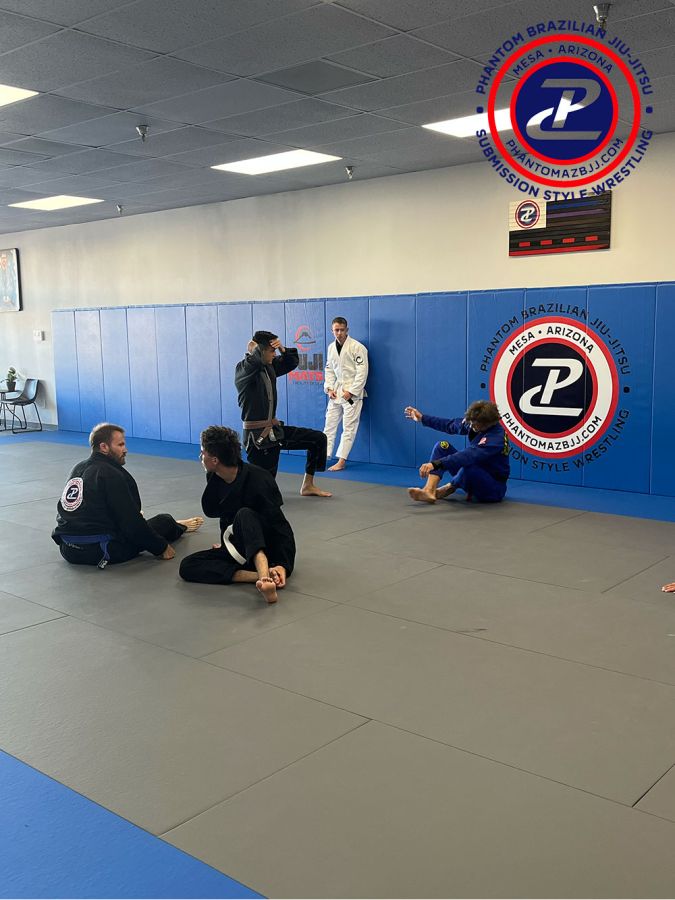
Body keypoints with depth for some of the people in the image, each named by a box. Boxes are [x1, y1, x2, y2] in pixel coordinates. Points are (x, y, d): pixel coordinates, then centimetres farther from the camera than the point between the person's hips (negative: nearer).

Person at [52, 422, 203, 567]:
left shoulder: (79, 468, 9)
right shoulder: (112, 475, -16)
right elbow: (131, 522, -15)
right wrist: (161, 547, -5)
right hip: (98, 551, -8)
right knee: (164, 521, 10)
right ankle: (178, 528, 42)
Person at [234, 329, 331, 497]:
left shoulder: (269, 367, 9)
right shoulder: (243, 370, -16)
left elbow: (291, 363, 18)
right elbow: (255, 361, -38)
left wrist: (282, 349, -3)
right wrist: (253, 350, -15)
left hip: (274, 430, 9)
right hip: (257, 436, -9)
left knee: (318, 439, 9)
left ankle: (307, 486, 19)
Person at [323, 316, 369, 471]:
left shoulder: (357, 347, -12)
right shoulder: (331, 347, 8)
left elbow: (362, 372, -14)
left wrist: (351, 392, -17)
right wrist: (329, 388, 1)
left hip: (352, 392, -7)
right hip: (336, 392, 7)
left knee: (349, 428, -3)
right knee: (329, 425, 8)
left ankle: (341, 461, -1)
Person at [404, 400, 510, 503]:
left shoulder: (497, 437, -30)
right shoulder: (474, 422, -6)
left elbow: (469, 455, -43)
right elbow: (450, 425, 13)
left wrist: (435, 464, -51)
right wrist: (422, 418, 19)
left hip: (493, 489, -8)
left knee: (468, 468, -40)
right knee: (442, 446, -5)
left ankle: (449, 488, -5)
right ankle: (429, 491, -22)